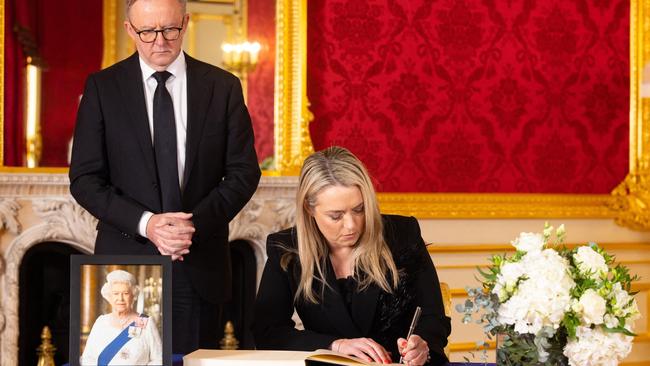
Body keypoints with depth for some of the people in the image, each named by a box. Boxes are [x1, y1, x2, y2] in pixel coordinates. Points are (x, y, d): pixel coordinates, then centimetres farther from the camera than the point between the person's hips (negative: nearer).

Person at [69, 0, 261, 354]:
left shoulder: (223, 87, 4)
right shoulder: (102, 88, 1)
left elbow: (244, 172, 3)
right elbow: (85, 179, -2)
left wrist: (195, 223, -12)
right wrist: (144, 223, -16)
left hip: (200, 269, 1)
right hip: (126, 261, -1)